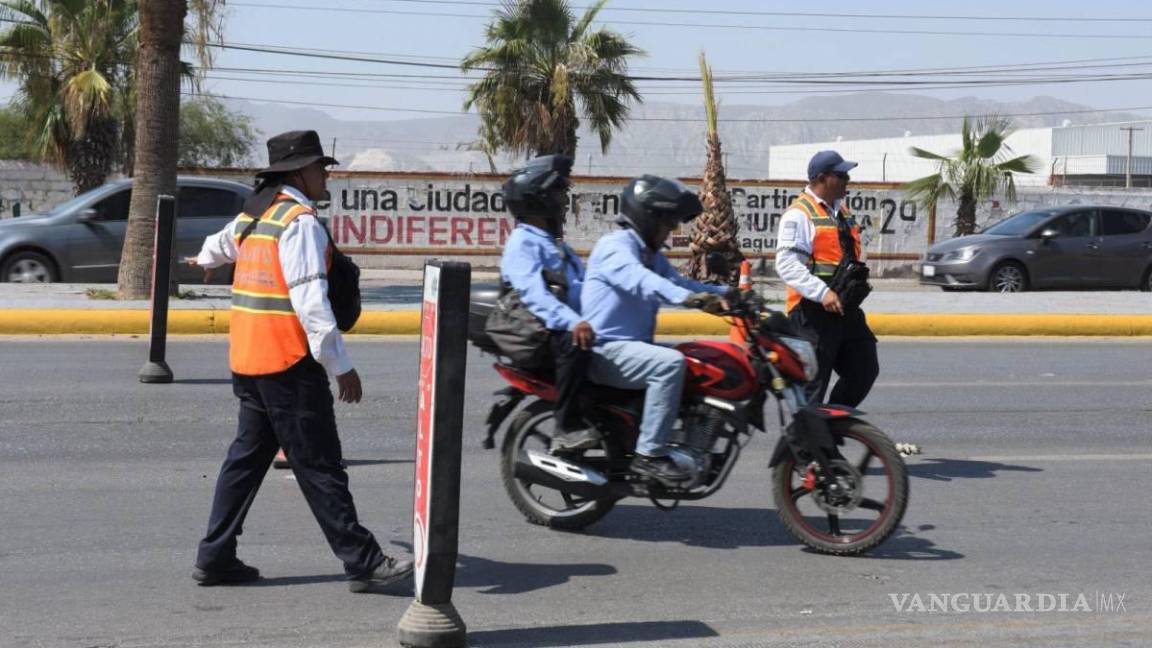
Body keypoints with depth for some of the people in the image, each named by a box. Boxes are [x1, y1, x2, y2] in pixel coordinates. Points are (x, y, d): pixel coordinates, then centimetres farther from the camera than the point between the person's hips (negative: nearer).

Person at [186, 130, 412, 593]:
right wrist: (340, 365, -19)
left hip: (247, 360, 9)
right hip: (289, 363, -9)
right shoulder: (301, 221, -13)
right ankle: (362, 562, -3)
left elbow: (222, 242, 38)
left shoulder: (252, 215, 15)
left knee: (248, 455, 15)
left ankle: (215, 558, 17)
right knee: (319, 466, -7)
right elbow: (310, 301, -20)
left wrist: (205, 259, 63)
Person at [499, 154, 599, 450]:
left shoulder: (556, 245, 27)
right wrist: (573, 323, -37)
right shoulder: (522, 243, -6)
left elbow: (584, 287, 25)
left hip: (568, 326, 10)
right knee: (574, 342, -38)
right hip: (538, 335, -10)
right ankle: (567, 428, -32)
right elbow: (534, 294, -22)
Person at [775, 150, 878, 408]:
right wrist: (822, 292, -27)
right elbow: (787, 264, -20)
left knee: (864, 370, 13)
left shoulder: (842, 211, 18)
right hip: (814, 312, -9)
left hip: (845, 309, 9)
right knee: (813, 381, -5)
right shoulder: (799, 214, -11)